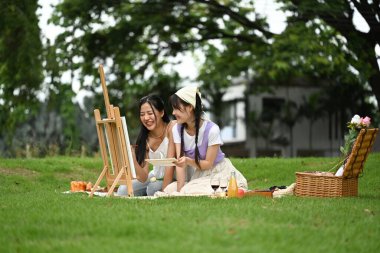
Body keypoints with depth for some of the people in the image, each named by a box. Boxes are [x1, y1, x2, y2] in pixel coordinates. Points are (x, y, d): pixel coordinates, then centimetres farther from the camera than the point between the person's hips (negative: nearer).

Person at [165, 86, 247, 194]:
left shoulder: (212, 129, -23)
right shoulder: (177, 129, -7)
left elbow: (208, 163, -17)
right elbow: (180, 162, -12)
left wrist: (188, 161, -36)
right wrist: (179, 191, -22)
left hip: (218, 173, -5)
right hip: (198, 174, 5)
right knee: (169, 190, -16)